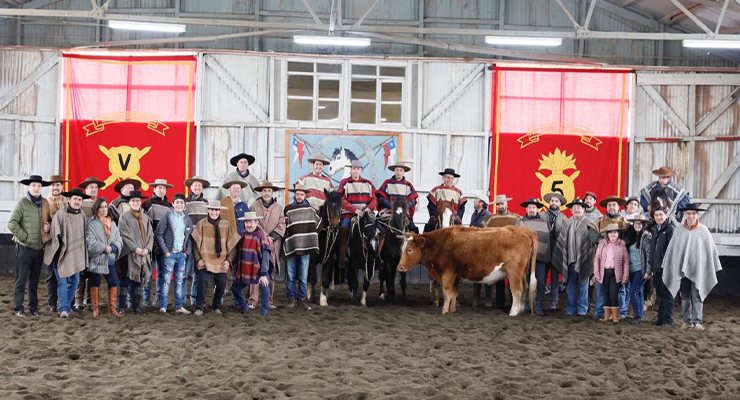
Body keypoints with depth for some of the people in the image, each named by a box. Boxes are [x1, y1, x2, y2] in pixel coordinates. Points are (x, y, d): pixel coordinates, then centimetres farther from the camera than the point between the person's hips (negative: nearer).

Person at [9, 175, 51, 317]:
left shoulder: (45, 203, 8)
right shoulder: (22, 203, -6)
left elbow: (50, 221, 21)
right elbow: (12, 223, -10)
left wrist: (49, 228, -1)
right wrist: (24, 237, -13)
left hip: (39, 248, 5)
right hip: (24, 247, -5)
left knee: (34, 279, 12)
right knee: (21, 279, -2)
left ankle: (33, 307, 18)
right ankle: (18, 308, 3)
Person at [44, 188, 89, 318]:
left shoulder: (82, 216, 5)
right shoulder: (60, 214, -11)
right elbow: (55, 234, -7)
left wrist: (83, 255, 15)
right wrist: (60, 246, -6)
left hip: (76, 254, 5)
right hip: (61, 254, -5)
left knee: (74, 281, 8)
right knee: (62, 281, -8)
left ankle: (67, 306, 21)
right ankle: (63, 309, -9)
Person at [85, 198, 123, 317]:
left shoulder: (112, 223, 12)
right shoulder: (92, 223, -5)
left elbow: (119, 240, 7)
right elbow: (90, 241, -14)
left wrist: (112, 247, -12)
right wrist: (104, 248, -15)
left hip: (110, 258, 4)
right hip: (96, 258, -4)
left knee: (113, 282, 0)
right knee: (95, 283, 3)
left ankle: (112, 308, 10)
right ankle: (95, 308, 13)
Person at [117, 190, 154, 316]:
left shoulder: (146, 218, 14)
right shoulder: (124, 217, 0)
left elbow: (150, 235, 11)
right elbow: (124, 236, -8)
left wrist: (147, 249, -5)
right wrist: (135, 248, -16)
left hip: (143, 255, 4)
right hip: (129, 255, -4)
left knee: (137, 281, 8)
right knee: (125, 281, -4)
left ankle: (136, 307, 12)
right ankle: (121, 307, -1)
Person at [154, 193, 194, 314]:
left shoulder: (187, 220, 11)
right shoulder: (167, 217, -4)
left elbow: (190, 237, 15)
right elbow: (158, 234, -7)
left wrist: (187, 252, 4)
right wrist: (165, 251, -10)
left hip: (182, 254, 5)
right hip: (169, 254, -4)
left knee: (180, 281, 8)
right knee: (166, 280, -5)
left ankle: (179, 306, 13)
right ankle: (163, 306, -1)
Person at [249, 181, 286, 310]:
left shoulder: (279, 207, 9)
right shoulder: (254, 206, 4)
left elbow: (281, 225, 4)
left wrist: (271, 237, -11)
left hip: (273, 245, 2)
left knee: (271, 273, 3)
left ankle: (269, 300, 10)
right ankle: (253, 300, -3)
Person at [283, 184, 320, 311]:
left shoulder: (311, 209, 7)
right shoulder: (288, 209, 4)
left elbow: (317, 223, 20)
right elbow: (284, 227, 5)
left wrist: (313, 236, 12)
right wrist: (286, 245, -2)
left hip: (306, 247, 0)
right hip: (292, 246, 0)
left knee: (303, 275, 1)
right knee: (291, 275, 6)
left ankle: (302, 299, 7)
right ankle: (292, 297, 15)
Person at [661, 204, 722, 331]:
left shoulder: (703, 230, -1)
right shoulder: (679, 230, 3)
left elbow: (711, 249, 3)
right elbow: (672, 249, 9)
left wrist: (714, 267, 1)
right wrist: (668, 266, 11)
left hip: (698, 269, -2)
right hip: (682, 268, 2)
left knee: (697, 296, -6)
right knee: (685, 296, 5)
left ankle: (697, 321, -6)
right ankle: (687, 320, 10)